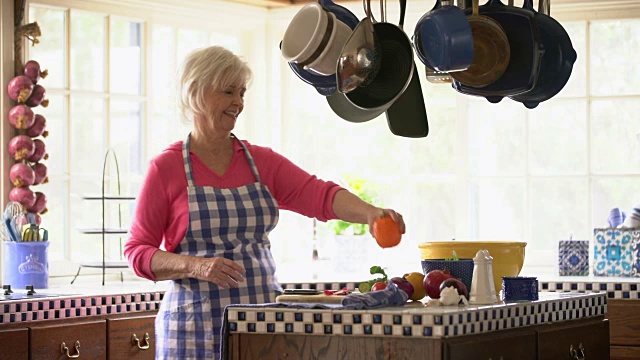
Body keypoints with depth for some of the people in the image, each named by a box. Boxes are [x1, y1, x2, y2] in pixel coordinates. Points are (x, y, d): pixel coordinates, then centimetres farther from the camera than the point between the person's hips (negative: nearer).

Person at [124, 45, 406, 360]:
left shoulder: (262, 161, 9)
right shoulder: (166, 168, -1)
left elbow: (319, 194, -4)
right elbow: (138, 252, -1)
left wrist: (371, 214, -23)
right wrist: (196, 266, -18)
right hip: (197, 326, -3)